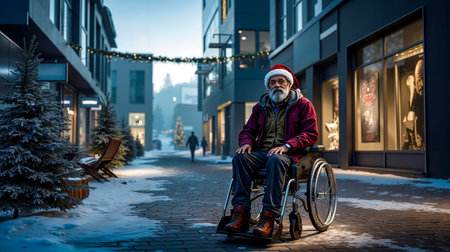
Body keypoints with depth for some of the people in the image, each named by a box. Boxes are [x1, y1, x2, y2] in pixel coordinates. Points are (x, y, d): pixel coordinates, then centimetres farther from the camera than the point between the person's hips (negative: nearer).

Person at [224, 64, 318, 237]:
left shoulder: (303, 104, 9)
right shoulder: (260, 106, 21)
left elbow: (311, 134, 0)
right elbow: (248, 130, 25)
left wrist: (287, 145, -16)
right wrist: (246, 143, -1)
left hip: (288, 154, -4)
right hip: (262, 152, 4)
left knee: (275, 160, -39)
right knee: (240, 158, -28)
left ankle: (268, 217, -43)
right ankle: (241, 214, -33)